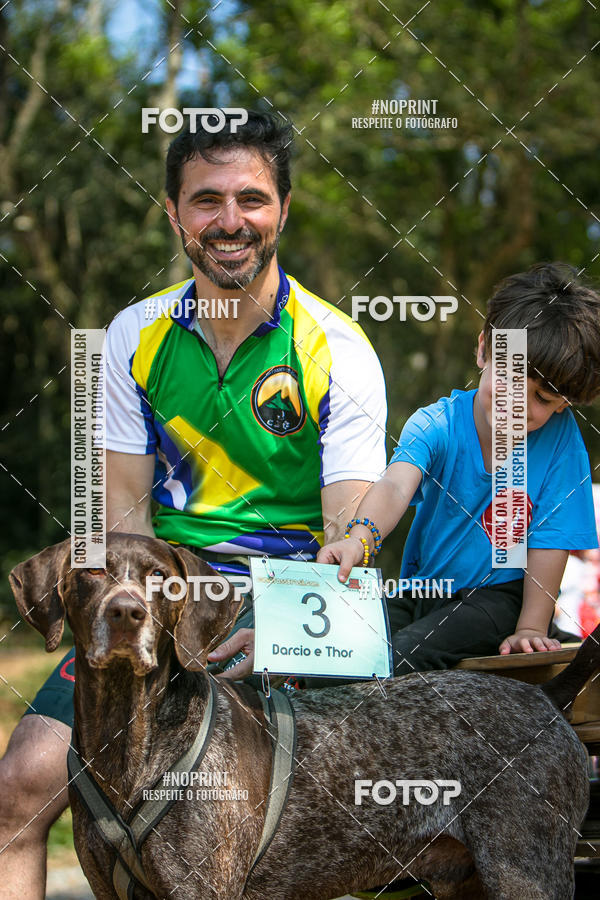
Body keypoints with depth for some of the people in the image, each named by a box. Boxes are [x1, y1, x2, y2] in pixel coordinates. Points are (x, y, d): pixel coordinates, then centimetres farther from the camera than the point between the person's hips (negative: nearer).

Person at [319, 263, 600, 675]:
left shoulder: (560, 439, -9)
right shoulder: (436, 425, -9)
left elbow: (549, 540, -7)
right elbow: (396, 486, -29)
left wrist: (531, 629, -15)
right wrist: (360, 537, -50)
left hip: (499, 597, -3)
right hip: (419, 593, 3)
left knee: (403, 655, -29)